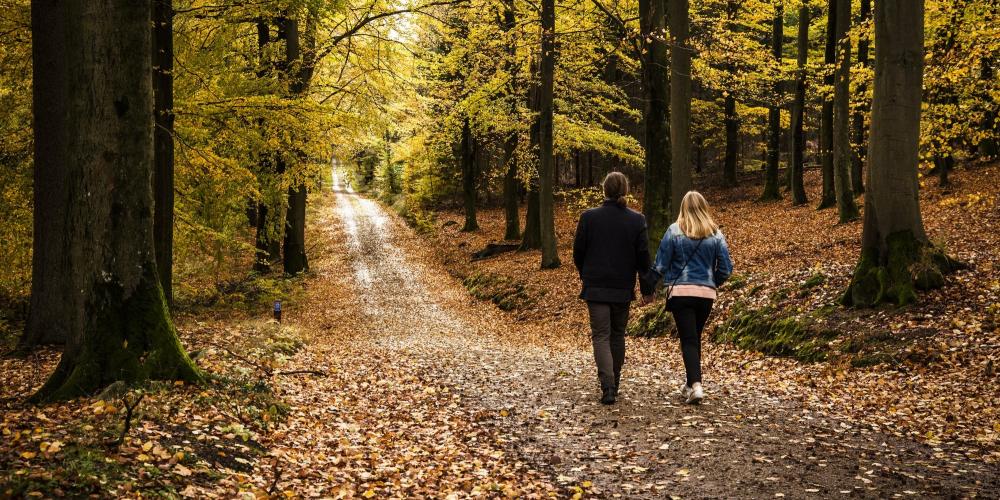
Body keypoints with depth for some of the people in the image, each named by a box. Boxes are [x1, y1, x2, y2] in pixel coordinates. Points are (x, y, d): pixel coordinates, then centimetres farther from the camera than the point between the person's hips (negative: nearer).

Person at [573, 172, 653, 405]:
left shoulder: (588, 217, -7)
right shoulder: (636, 220, -4)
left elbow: (578, 252, 1)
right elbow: (643, 256, -2)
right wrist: (647, 287, 9)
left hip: (596, 287, -2)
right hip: (623, 288, 2)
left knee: (601, 336, -1)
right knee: (617, 335, 16)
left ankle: (608, 387, -17)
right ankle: (613, 385, 25)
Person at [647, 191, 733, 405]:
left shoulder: (674, 231, -4)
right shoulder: (715, 234, 3)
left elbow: (660, 265, -4)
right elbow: (725, 268, 3)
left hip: (680, 292, -3)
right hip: (707, 294, 3)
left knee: (688, 340, -5)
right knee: (696, 338, 18)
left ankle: (696, 385, -21)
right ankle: (690, 384, 27)